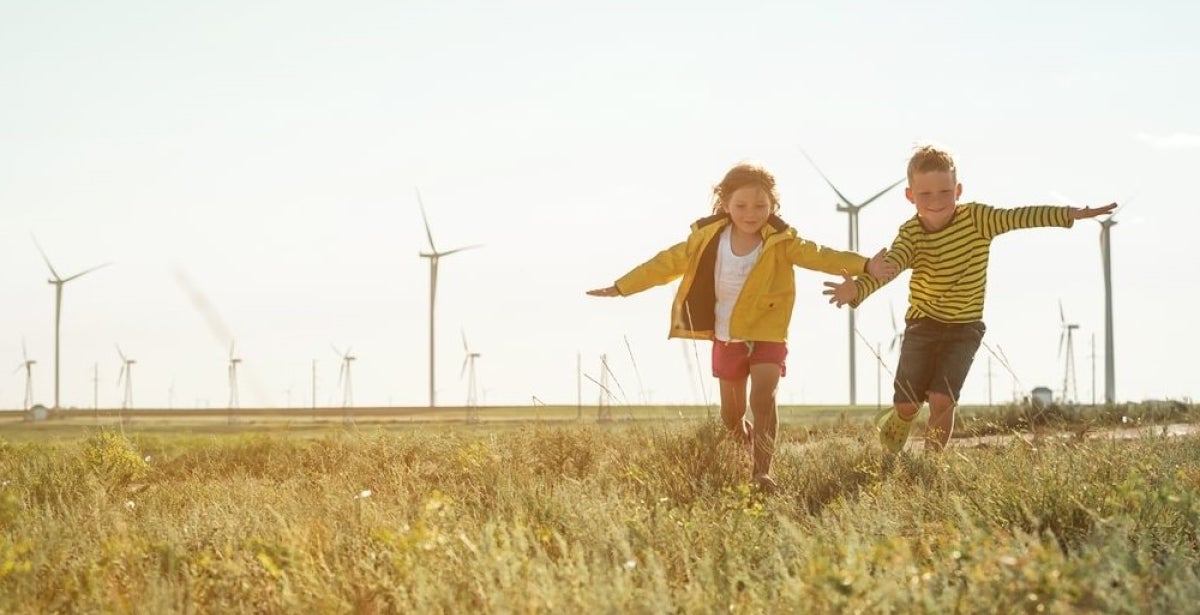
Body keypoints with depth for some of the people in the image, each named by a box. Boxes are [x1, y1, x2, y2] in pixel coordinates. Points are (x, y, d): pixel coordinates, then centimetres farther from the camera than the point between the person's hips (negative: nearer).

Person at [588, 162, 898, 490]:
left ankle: (762, 470, -18)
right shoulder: (707, 239, -6)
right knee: (731, 414, 12)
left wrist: (865, 266, -41)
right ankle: (749, 455, 39)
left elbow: (820, 256, -25)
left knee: (762, 397, -22)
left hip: (766, 334, -3)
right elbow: (667, 263, 2)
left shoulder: (781, 241, -13)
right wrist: (621, 287, 5)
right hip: (726, 337, 3)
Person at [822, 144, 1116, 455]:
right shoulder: (911, 234, -12)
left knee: (941, 400, -15)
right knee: (907, 405, 4)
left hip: (964, 328, -1)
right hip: (922, 325, 1)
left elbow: (1018, 217, -22)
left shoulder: (976, 218, -12)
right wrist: (857, 289, -48)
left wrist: (1072, 214, -33)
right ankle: (888, 457, 36)